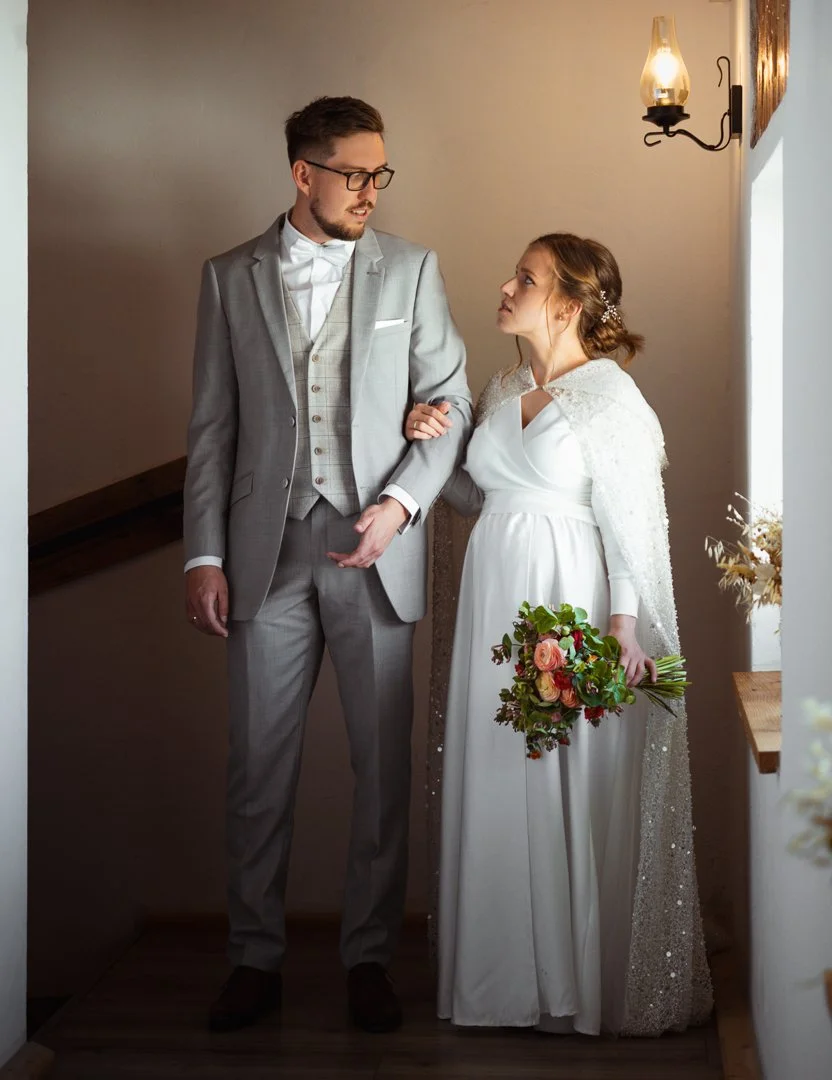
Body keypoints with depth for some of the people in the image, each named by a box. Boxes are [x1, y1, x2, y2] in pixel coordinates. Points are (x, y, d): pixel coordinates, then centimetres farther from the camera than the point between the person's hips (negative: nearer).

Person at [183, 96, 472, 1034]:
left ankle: (368, 958, 17)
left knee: (383, 765, 4)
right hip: (266, 551, 0)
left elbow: (450, 404, 4)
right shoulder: (230, 277, 7)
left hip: (374, 547, 0)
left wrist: (400, 502, -11)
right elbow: (212, 427, 6)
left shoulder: (410, 270, 6)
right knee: (258, 766, 5)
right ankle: (255, 960, 17)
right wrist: (203, 555, -1)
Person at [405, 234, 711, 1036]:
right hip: (495, 605, 7)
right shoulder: (500, 390, 13)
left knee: (577, 797, 0)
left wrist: (624, 631, -20)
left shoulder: (611, 397, -8)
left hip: (571, 608, -7)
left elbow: (633, 523, -12)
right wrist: (434, 449, 4)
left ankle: (592, 987, 15)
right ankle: (512, 979, 22)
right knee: (499, 793, 9)